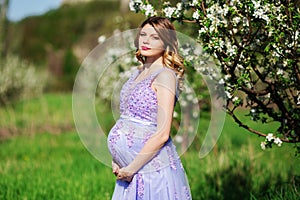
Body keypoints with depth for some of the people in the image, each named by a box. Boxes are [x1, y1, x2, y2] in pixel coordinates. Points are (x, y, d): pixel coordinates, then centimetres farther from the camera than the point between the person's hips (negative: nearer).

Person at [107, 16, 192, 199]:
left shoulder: (165, 75, -11)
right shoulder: (139, 73, 12)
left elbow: (162, 134, -17)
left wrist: (131, 168, -14)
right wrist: (117, 160, 5)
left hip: (153, 166, -7)